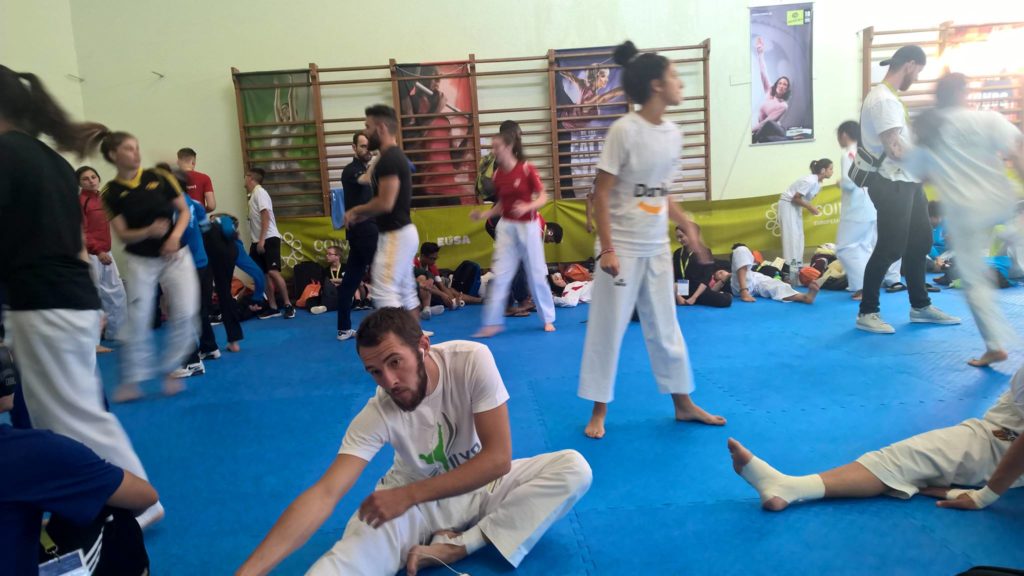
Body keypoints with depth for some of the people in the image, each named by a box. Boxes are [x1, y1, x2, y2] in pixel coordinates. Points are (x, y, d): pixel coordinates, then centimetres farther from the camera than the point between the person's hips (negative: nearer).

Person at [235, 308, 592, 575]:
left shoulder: (473, 360, -26)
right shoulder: (376, 415, -23)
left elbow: (498, 458, -25)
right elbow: (324, 494, -29)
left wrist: (409, 494, -29)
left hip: (481, 484, 4)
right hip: (414, 498, -3)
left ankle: (458, 546, -21)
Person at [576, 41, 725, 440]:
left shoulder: (673, 133, 5)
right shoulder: (624, 130, -14)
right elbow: (601, 194, -14)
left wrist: (688, 228, 11)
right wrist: (607, 249, -18)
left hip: (657, 248, 6)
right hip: (623, 247, -6)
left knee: (665, 328, 16)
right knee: (607, 330, 4)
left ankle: (684, 404, 29)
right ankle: (599, 411, 18)